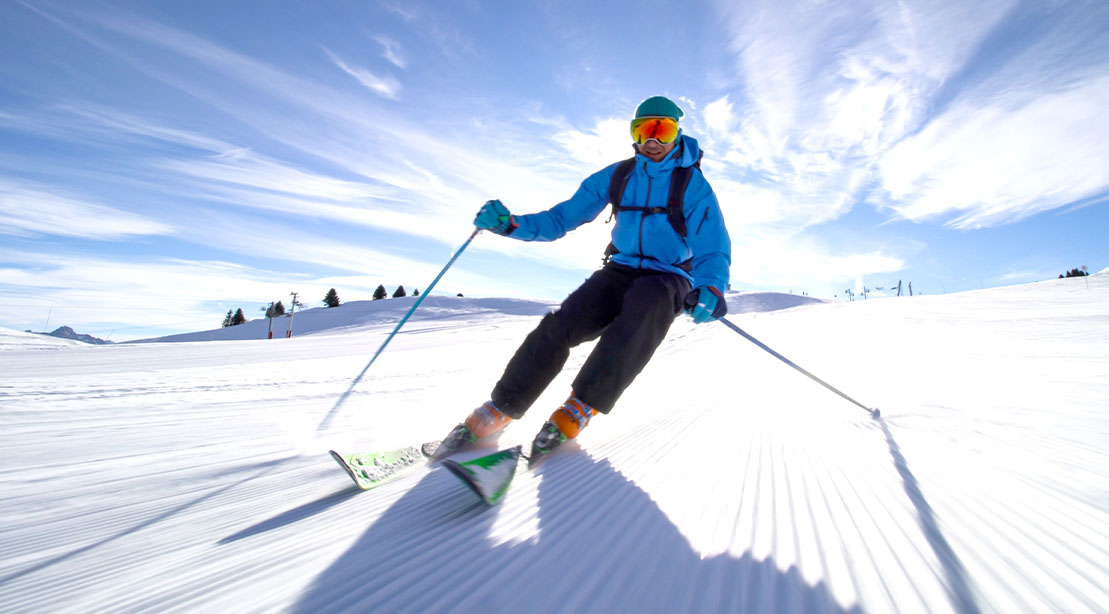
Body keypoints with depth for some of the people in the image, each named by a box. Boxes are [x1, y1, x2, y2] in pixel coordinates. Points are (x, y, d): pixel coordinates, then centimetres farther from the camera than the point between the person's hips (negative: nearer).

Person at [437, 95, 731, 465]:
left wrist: (711, 289, -31)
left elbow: (713, 249, -8)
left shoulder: (693, 184, -2)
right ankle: (499, 411, -16)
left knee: (647, 302, -40)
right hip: (619, 271, 3)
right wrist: (510, 224, -10)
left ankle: (580, 409, -36)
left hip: (669, 279, -2)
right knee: (560, 324, -24)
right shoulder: (616, 176, 7)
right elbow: (563, 218, 6)